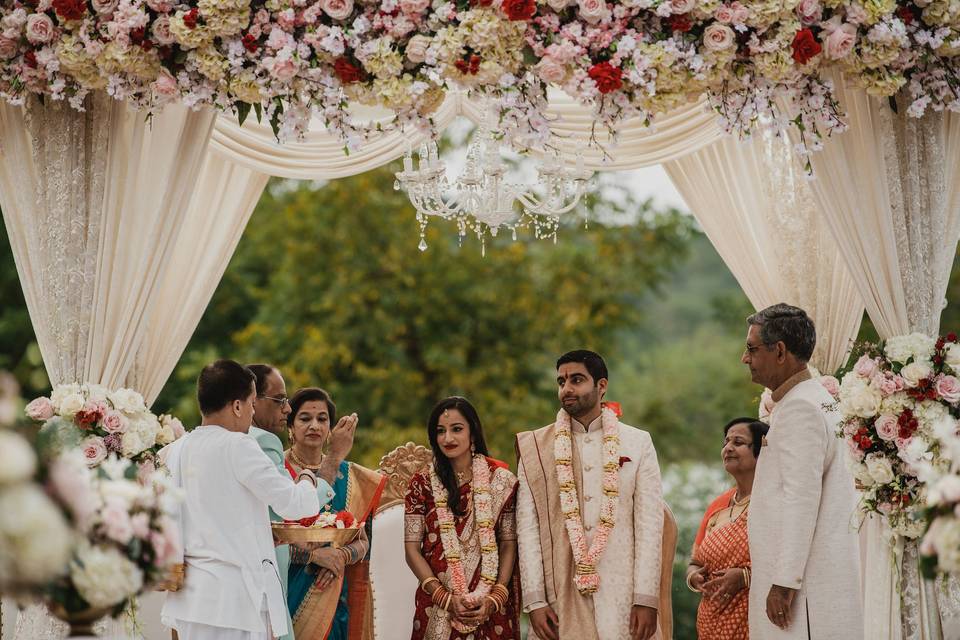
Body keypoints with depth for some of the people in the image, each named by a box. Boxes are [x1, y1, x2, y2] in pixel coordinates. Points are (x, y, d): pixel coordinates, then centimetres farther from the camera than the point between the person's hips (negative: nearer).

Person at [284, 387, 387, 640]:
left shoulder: (346, 474, 10)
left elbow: (362, 542, 11)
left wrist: (342, 555, -10)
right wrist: (314, 554, -18)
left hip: (333, 597, 4)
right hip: (287, 592, -4)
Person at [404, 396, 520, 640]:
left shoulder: (500, 480, 0)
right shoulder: (422, 484, 1)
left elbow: (509, 544, -1)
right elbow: (412, 549, -2)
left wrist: (495, 598, -13)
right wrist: (446, 598, -12)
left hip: (491, 608, 0)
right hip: (437, 608, 0)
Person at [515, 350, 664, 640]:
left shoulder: (638, 443, 5)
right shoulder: (535, 448, 6)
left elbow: (649, 524, 1)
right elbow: (527, 528, 2)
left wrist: (646, 599, -6)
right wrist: (534, 601, -6)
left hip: (621, 597, 0)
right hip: (559, 596, 0)